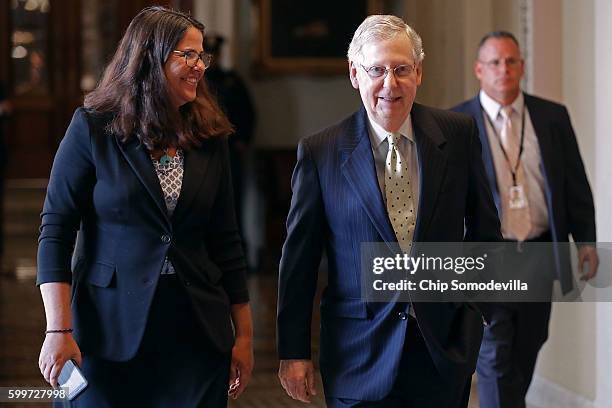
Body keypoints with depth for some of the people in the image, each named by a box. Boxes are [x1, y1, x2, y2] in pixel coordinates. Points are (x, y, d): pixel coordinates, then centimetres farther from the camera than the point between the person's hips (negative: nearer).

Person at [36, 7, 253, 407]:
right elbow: (56, 230, -6)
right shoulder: (94, 129, -4)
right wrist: (59, 331, -14)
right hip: (110, 330, -3)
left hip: (196, 333, 3)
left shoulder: (210, 138, 7)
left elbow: (225, 240, 10)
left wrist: (244, 335, 8)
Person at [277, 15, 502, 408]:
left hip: (445, 345, 2)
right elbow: (299, 259, 0)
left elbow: (485, 229, 12)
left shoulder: (459, 135, 1)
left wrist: (477, 301, 6)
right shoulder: (320, 152, -4)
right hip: (361, 356, -2)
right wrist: (293, 352, 1)